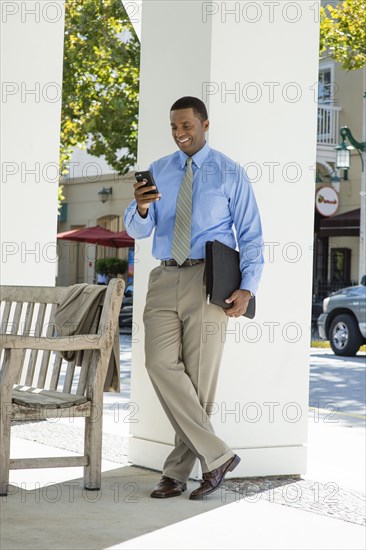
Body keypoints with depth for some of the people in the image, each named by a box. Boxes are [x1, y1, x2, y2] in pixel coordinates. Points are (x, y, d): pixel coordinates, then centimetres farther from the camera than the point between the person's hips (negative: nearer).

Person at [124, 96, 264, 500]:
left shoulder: (230, 173, 4)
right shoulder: (158, 171, 13)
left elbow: (251, 235, 2)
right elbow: (136, 230, 8)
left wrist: (247, 288, -10)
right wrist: (141, 208, -16)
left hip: (209, 280, -3)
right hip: (165, 280, 3)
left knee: (199, 376, -3)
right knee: (161, 365, -14)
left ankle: (178, 472, 8)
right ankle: (216, 456, -8)